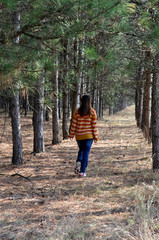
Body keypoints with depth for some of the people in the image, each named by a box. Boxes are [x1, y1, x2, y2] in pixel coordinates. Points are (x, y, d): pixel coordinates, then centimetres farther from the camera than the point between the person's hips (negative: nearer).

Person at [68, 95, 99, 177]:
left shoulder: (77, 112, -3)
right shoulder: (92, 112, -6)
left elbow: (74, 124, -2)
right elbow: (94, 125, -6)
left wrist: (71, 135, 6)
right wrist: (96, 136, 0)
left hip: (79, 136, 2)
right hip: (89, 136, -2)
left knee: (81, 150, 24)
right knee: (86, 152, 4)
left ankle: (78, 162, -2)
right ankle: (82, 171, 0)